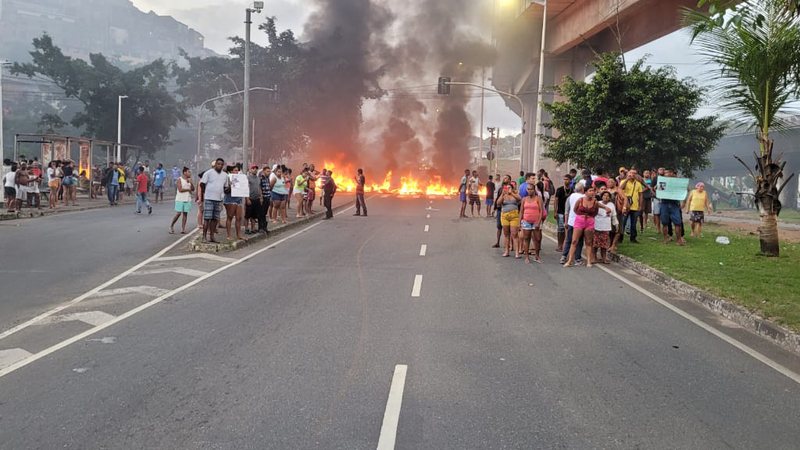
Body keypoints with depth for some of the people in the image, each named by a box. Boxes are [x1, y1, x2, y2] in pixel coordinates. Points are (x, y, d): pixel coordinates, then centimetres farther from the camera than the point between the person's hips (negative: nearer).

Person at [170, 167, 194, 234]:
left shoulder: (189, 180, 11)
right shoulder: (179, 180, -5)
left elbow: (193, 189, 6)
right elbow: (180, 189, -14)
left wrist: (191, 183, -10)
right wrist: (188, 189, -4)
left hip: (187, 200, 5)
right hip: (180, 200, -5)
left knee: (185, 214, 2)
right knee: (178, 214, -7)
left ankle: (183, 229, 3)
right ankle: (171, 226, 11)